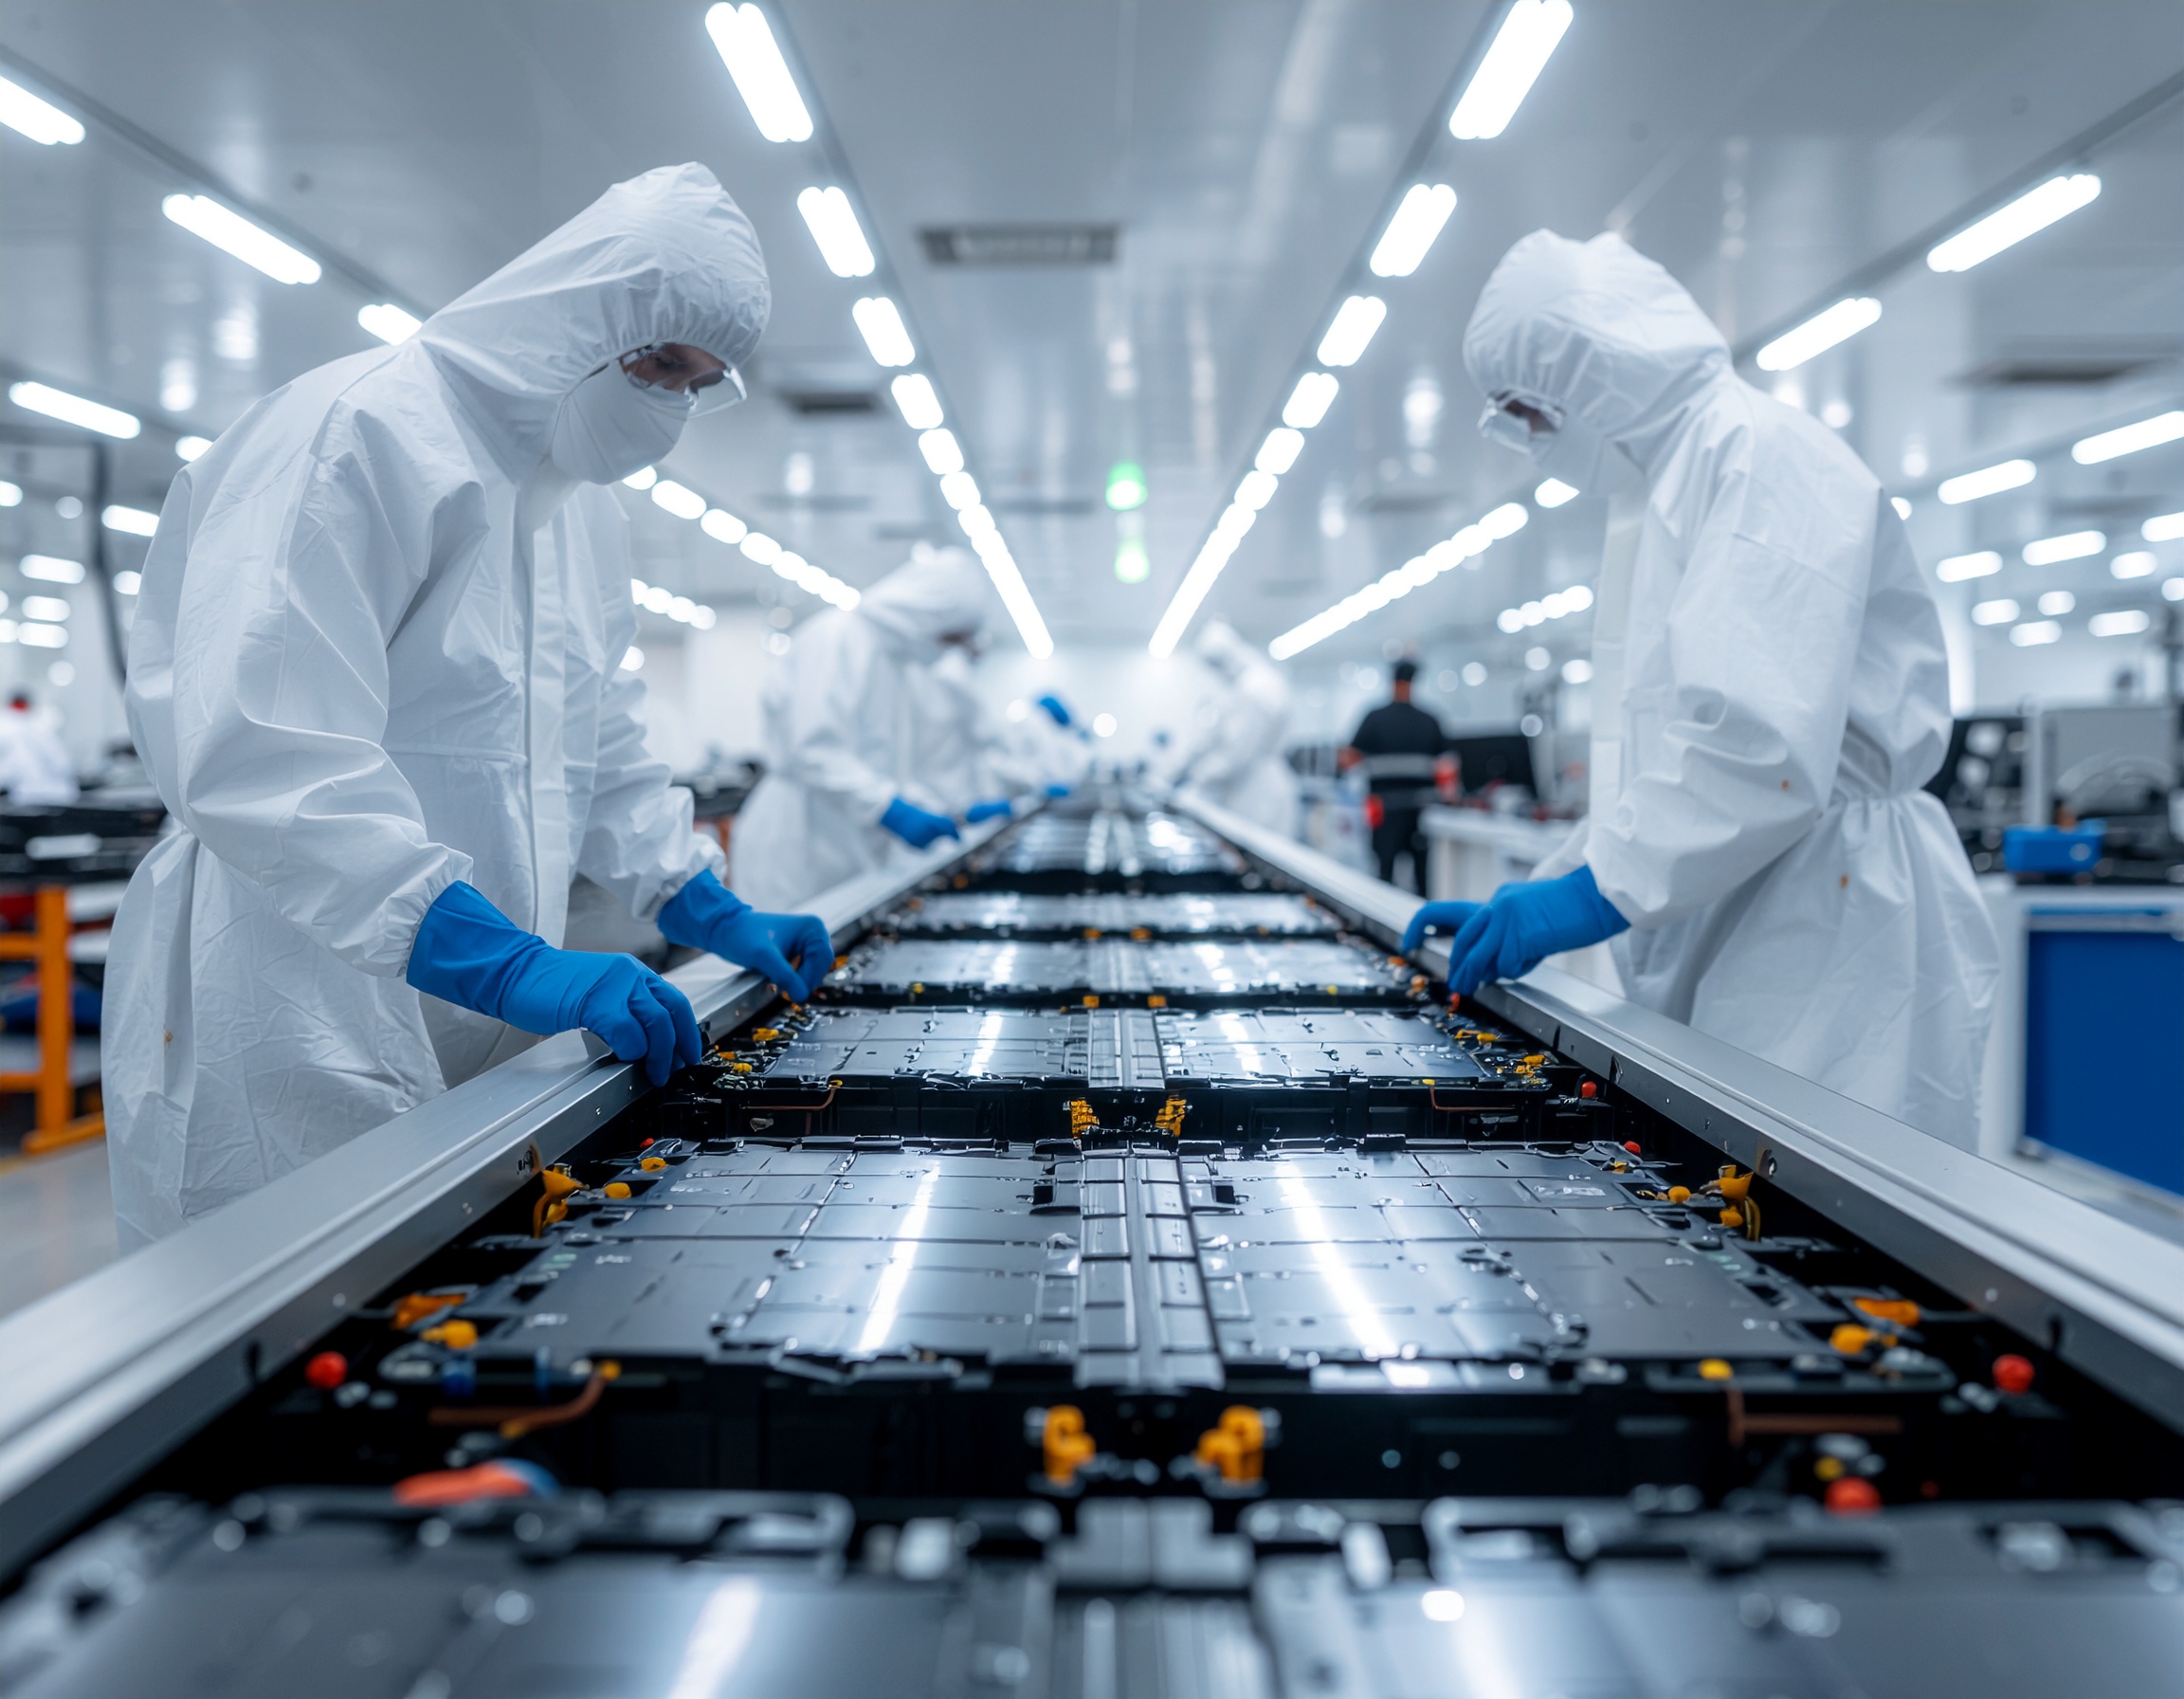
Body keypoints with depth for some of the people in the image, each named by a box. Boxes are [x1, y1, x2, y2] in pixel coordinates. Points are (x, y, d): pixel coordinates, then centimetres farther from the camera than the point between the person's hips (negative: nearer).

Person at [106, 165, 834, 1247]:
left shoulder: (578, 497, 16)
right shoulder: (354, 436, -14)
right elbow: (253, 753, -25)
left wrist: (714, 914, 15)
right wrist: (506, 961, -30)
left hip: (475, 1030, 8)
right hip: (297, 1029, -8)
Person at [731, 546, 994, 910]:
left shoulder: (903, 662, 16)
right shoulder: (835, 638, -11)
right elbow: (814, 749, -21)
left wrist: (939, 812, 7)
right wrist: (891, 810, -27)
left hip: (864, 854, 8)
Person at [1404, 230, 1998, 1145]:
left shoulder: (1764, 452, -9)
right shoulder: (1677, 489, 23)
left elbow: (1766, 741, -23)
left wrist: (1596, 893, -18)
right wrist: (1540, 895, 16)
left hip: (1830, 937, -9)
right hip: (1723, 937, 9)